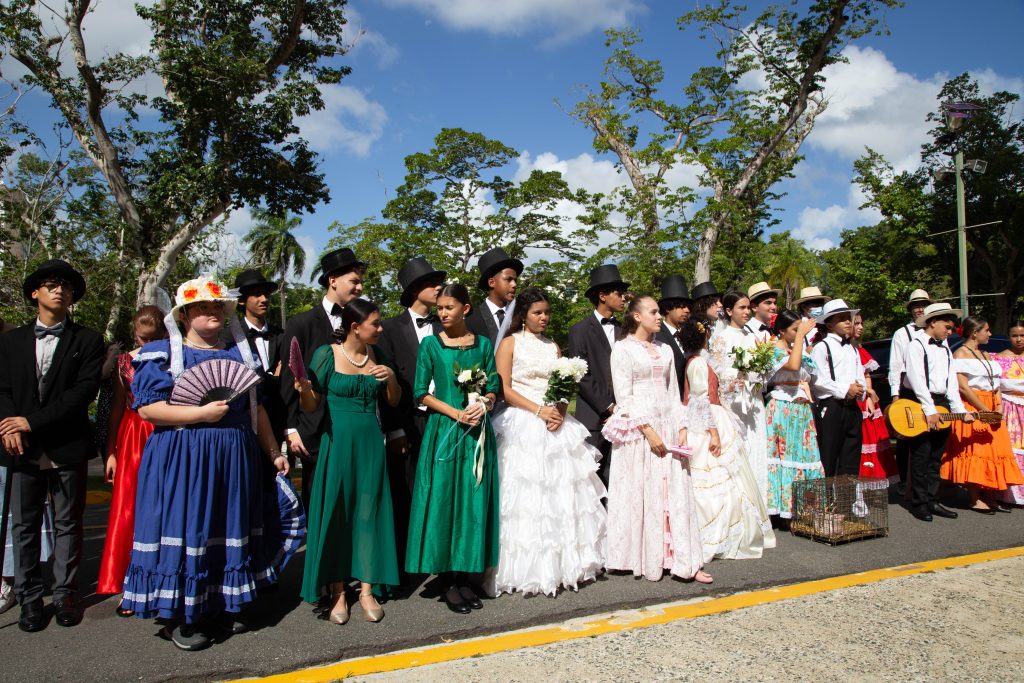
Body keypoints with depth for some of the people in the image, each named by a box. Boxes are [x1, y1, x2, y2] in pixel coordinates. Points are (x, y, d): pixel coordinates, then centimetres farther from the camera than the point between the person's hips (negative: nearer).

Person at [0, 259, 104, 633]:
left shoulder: (87, 340, 2)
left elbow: (85, 390, -8)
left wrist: (33, 421, -13)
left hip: (68, 447, -2)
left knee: (68, 524, 7)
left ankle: (65, 593, 18)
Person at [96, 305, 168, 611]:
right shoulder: (125, 361, 5)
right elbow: (117, 408, 9)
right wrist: (111, 452, 6)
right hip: (133, 439, 2)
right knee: (128, 510, 2)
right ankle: (130, 585, 12)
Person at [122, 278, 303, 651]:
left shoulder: (239, 352, 13)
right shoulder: (163, 353, -1)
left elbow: (256, 408, 16)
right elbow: (147, 408, -10)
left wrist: (273, 452, 14)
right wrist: (201, 414, -18)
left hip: (235, 457, 5)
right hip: (182, 459, -4)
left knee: (230, 530, 10)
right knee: (184, 530, -1)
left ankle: (220, 606, 25)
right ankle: (177, 616, 14)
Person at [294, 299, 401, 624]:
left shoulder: (376, 356, 6)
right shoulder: (326, 355, -6)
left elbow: (393, 401, 12)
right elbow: (312, 405, -3)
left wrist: (391, 378, -7)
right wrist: (304, 390, -25)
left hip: (370, 442, 4)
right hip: (337, 441, -3)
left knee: (369, 512, 6)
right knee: (336, 514, 3)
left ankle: (366, 590, 17)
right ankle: (337, 592, 16)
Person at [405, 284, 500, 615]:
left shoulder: (482, 344, 7)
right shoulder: (431, 344, 1)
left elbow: (493, 388, 8)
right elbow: (421, 392, -3)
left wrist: (483, 405, -14)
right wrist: (456, 413, -14)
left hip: (478, 432, 2)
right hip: (443, 430, -2)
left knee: (474, 502, 5)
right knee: (443, 501, 0)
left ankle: (466, 575, 18)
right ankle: (447, 580, 12)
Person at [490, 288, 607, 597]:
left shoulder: (553, 347, 16)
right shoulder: (510, 343, 0)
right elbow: (504, 389, -8)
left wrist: (560, 413, -6)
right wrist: (539, 411, -15)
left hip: (555, 425, 5)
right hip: (522, 427, -5)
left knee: (562, 495, 5)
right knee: (527, 496, -5)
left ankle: (563, 563, 16)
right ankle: (529, 569, 6)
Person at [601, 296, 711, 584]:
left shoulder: (665, 350, 15)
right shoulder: (623, 348, -3)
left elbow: (673, 392, 15)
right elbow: (624, 396, -9)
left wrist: (681, 428, 4)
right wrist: (648, 431, -16)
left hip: (667, 426, 5)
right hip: (638, 428, -5)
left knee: (675, 493, 2)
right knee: (641, 493, 0)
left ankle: (683, 561, 5)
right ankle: (645, 560, 11)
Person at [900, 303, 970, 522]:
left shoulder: (945, 349, 18)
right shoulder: (916, 345, -5)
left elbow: (952, 382, 13)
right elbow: (917, 380, -14)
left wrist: (961, 410, 2)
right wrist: (930, 410, -19)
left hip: (941, 405, 7)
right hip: (917, 403, -7)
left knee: (936, 457, 10)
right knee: (921, 456, -3)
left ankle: (932, 501, 18)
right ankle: (919, 503, 5)